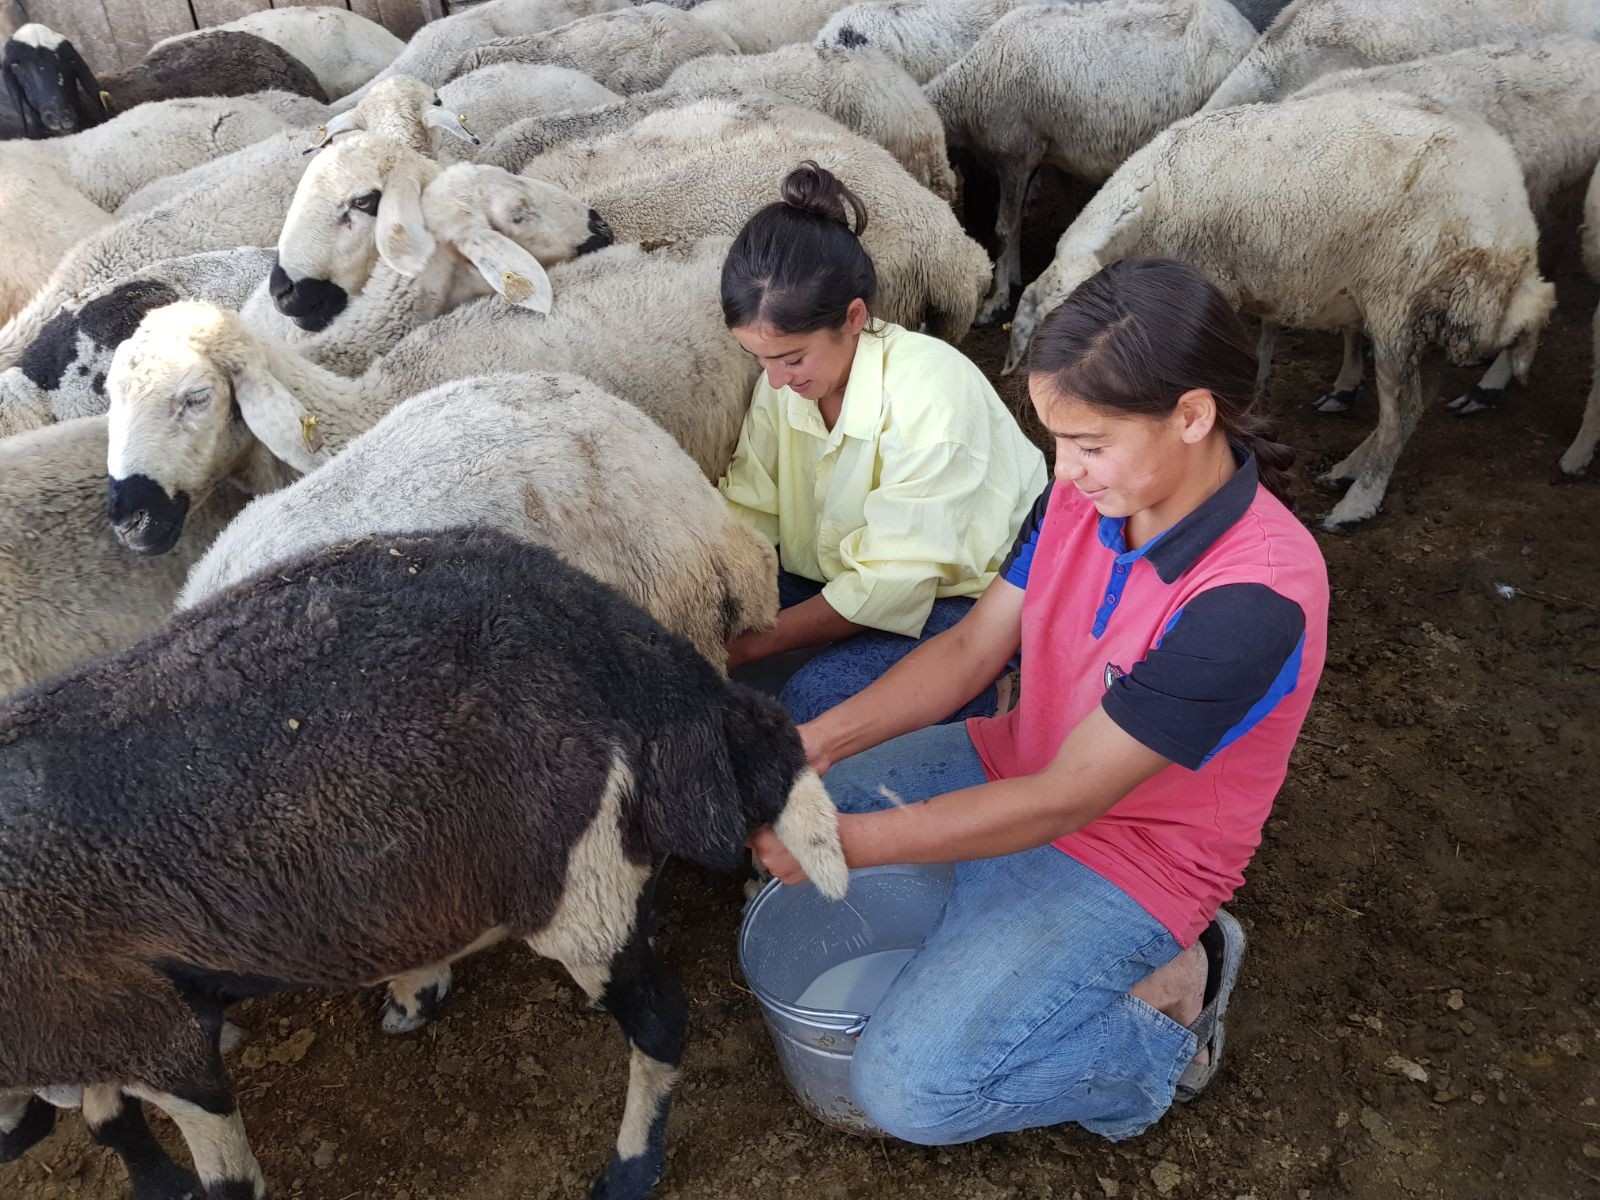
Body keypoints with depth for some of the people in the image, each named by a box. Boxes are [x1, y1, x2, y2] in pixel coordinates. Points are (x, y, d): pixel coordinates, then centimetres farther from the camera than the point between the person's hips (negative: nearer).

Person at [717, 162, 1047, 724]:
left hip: (961, 598, -6)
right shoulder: (785, 378, -7)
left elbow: (895, 582, -27)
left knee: (815, 703, -30)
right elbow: (747, 514, -7)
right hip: (842, 581, 6)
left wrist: (751, 644, -25)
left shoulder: (930, 386, -28)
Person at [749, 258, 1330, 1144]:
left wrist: (847, 840, -29)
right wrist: (822, 740, -19)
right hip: (1015, 766, 7)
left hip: (1126, 853, -7)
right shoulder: (1087, 491, -11)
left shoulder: (1253, 598, -33)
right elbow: (971, 647, -5)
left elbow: (1062, 803, -30)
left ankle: (1165, 1009, 4)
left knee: (909, 1090, -17)